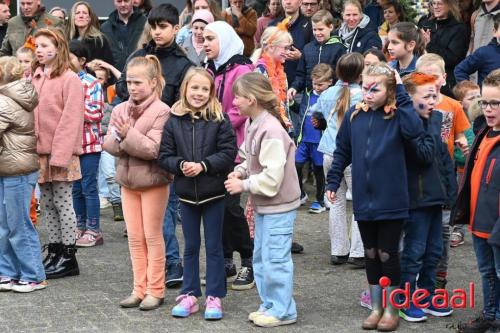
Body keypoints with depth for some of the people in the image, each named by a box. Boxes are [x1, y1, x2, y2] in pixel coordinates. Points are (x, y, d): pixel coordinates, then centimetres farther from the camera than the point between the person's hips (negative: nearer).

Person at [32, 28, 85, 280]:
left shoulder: (69, 79, -9)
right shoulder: (35, 77, 13)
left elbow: (70, 119, -15)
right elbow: (30, 114, 13)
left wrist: (60, 154, -19)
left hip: (61, 154, -7)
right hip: (40, 152, 7)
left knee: (63, 203, -1)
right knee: (47, 204, 12)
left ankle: (68, 257, 5)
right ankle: (55, 252, 21)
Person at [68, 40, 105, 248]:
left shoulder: (91, 83, -9)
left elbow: (96, 113, -16)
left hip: (89, 143, -6)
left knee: (88, 187, -2)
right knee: (75, 188, 12)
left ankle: (93, 231, 4)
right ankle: (81, 228, 22)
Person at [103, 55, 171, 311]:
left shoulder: (161, 111, -14)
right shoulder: (120, 110, 7)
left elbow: (154, 148, -21)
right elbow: (108, 144, 2)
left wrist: (128, 135, -24)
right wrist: (118, 139, -19)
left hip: (153, 180, -6)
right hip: (127, 179, 6)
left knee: (152, 236, 2)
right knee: (134, 237, 10)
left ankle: (155, 290, 10)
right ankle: (139, 289, 18)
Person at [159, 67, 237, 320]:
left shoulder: (219, 120, -8)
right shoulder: (174, 121, -1)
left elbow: (229, 152, -12)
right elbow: (165, 156, 0)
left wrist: (203, 165, -20)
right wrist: (180, 165, -18)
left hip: (213, 193, -3)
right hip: (186, 193, 3)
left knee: (214, 247, 6)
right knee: (190, 247, 14)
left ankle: (214, 297, 14)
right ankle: (189, 295, 22)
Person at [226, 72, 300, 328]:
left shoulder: (271, 130, -23)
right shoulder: (253, 124, 6)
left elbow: (272, 177, -26)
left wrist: (244, 185, -17)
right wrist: (240, 171, -1)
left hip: (278, 205, -10)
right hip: (263, 204, 10)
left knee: (275, 259, -3)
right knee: (261, 258, 16)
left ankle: (283, 311, 8)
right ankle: (270, 304, 27)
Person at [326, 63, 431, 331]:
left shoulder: (397, 116, -9)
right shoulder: (354, 116, 2)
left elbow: (415, 130, -30)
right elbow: (342, 152, 12)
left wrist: (401, 92, -24)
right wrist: (333, 182, 8)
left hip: (391, 201, -4)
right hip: (363, 201, 4)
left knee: (387, 254, 3)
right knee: (371, 254, 14)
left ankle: (391, 310, 18)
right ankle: (376, 308, 26)